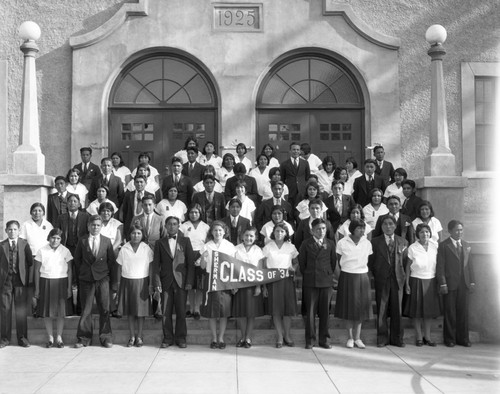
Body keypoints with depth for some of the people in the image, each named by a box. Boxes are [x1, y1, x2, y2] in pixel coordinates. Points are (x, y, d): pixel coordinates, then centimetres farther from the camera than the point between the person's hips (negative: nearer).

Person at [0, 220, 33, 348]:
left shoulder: (24, 244, 6)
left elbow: (30, 261, 5)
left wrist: (26, 275, -1)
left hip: (20, 280, 0)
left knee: (21, 309, 2)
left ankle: (22, 337, 10)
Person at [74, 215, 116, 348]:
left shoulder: (107, 241, 4)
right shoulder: (82, 241, 4)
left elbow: (111, 261, 6)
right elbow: (77, 260, 12)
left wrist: (113, 281, 3)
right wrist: (83, 272, 7)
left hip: (103, 279, 0)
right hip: (86, 280, 0)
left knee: (104, 309, 2)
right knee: (85, 310, 4)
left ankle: (105, 337, 12)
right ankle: (84, 338, 14)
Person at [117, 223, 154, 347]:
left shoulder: (146, 249, -1)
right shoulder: (124, 249, 0)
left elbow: (150, 267, 1)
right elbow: (120, 267, 5)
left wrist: (151, 283, -3)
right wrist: (119, 284, 2)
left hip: (141, 282, -1)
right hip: (127, 281, 1)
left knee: (141, 310, 2)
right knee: (129, 311, 5)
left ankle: (139, 336, 12)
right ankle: (132, 336, 15)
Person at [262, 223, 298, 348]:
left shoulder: (290, 247, 6)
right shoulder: (268, 247, 2)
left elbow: (297, 263, 15)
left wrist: (292, 269, -8)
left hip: (287, 280, 1)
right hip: (272, 281, -1)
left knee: (288, 309, 0)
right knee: (276, 311, 0)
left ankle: (287, 336, 14)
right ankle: (279, 337, 9)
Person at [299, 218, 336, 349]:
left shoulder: (330, 244, 6)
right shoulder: (306, 244, 3)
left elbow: (333, 262, 11)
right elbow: (302, 262, 7)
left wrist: (329, 274, 9)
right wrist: (307, 276, 8)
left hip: (326, 281, 1)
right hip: (310, 282, -1)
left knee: (325, 311, 5)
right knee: (310, 311, 1)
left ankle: (323, 339, 14)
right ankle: (310, 340, 10)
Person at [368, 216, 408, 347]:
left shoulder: (403, 242, 7)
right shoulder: (375, 242, 3)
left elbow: (405, 261, 9)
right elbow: (370, 261, 5)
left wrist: (402, 275, 2)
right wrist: (376, 275, 1)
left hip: (398, 279, 1)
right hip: (381, 280, -1)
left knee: (397, 310, 5)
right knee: (381, 310, 2)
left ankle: (397, 338, 15)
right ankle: (382, 338, 11)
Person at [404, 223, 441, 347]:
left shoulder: (434, 246, 3)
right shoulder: (412, 248, -5)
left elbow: (437, 264, 9)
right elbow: (408, 267, -1)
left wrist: (439, 281, 5)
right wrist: (407, 284, -4)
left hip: (431, 281, 3)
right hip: (417, 280, -3)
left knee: (430, 309, 6)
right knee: (417, 310, 1)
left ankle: (427, 336, 17)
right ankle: (419, 337, 12)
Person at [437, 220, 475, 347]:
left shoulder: (467, 245, 13)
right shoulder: (443, 246, -3)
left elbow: (470, 265, 13)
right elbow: (440, 266, -6)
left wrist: (472, 281, 7)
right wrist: (442, 283, -12)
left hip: (464, 284, 4)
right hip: (449, 284, -4)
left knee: (463, 312, 8)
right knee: (450, 313, 3)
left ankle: (463, 338, 18)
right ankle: (450, 339, 14)